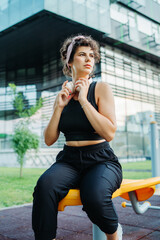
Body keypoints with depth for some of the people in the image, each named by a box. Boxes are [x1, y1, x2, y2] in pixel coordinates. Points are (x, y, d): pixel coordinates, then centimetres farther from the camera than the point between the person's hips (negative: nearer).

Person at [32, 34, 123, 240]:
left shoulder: (101, 88, 1)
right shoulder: (63, 94, 11)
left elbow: (109, 133, -13)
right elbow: (49, 140, 6)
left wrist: (83, 100, -14)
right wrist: (59, 106, -6)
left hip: (101, 160, -2)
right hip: (69, 160, 2)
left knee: (94, 195, -32)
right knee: (45, 185, -30)